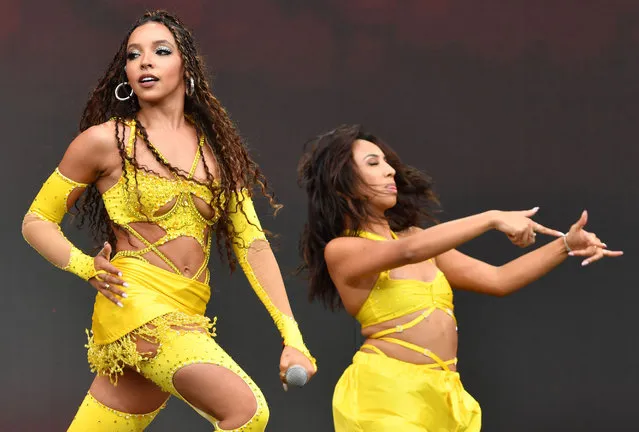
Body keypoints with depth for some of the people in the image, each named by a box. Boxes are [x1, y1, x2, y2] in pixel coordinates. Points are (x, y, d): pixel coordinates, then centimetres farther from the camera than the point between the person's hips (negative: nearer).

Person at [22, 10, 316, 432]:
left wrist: (292, 336, 1)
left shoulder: (216, 147, 14)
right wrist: (88, 267, -9)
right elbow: (37, 221, 9)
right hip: (137, 307, -5)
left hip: (186, 320, 5)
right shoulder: (105, 140, 2)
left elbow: (252, 243, 9)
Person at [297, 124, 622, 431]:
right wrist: (492, 218, -26)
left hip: (443, 396, 7)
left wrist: (566, 246, 5)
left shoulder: (411, 236, 17)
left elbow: (497, 280, 15)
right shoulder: (340, 250, -5)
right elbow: (409, 252, -23)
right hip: (387, 391, -7)